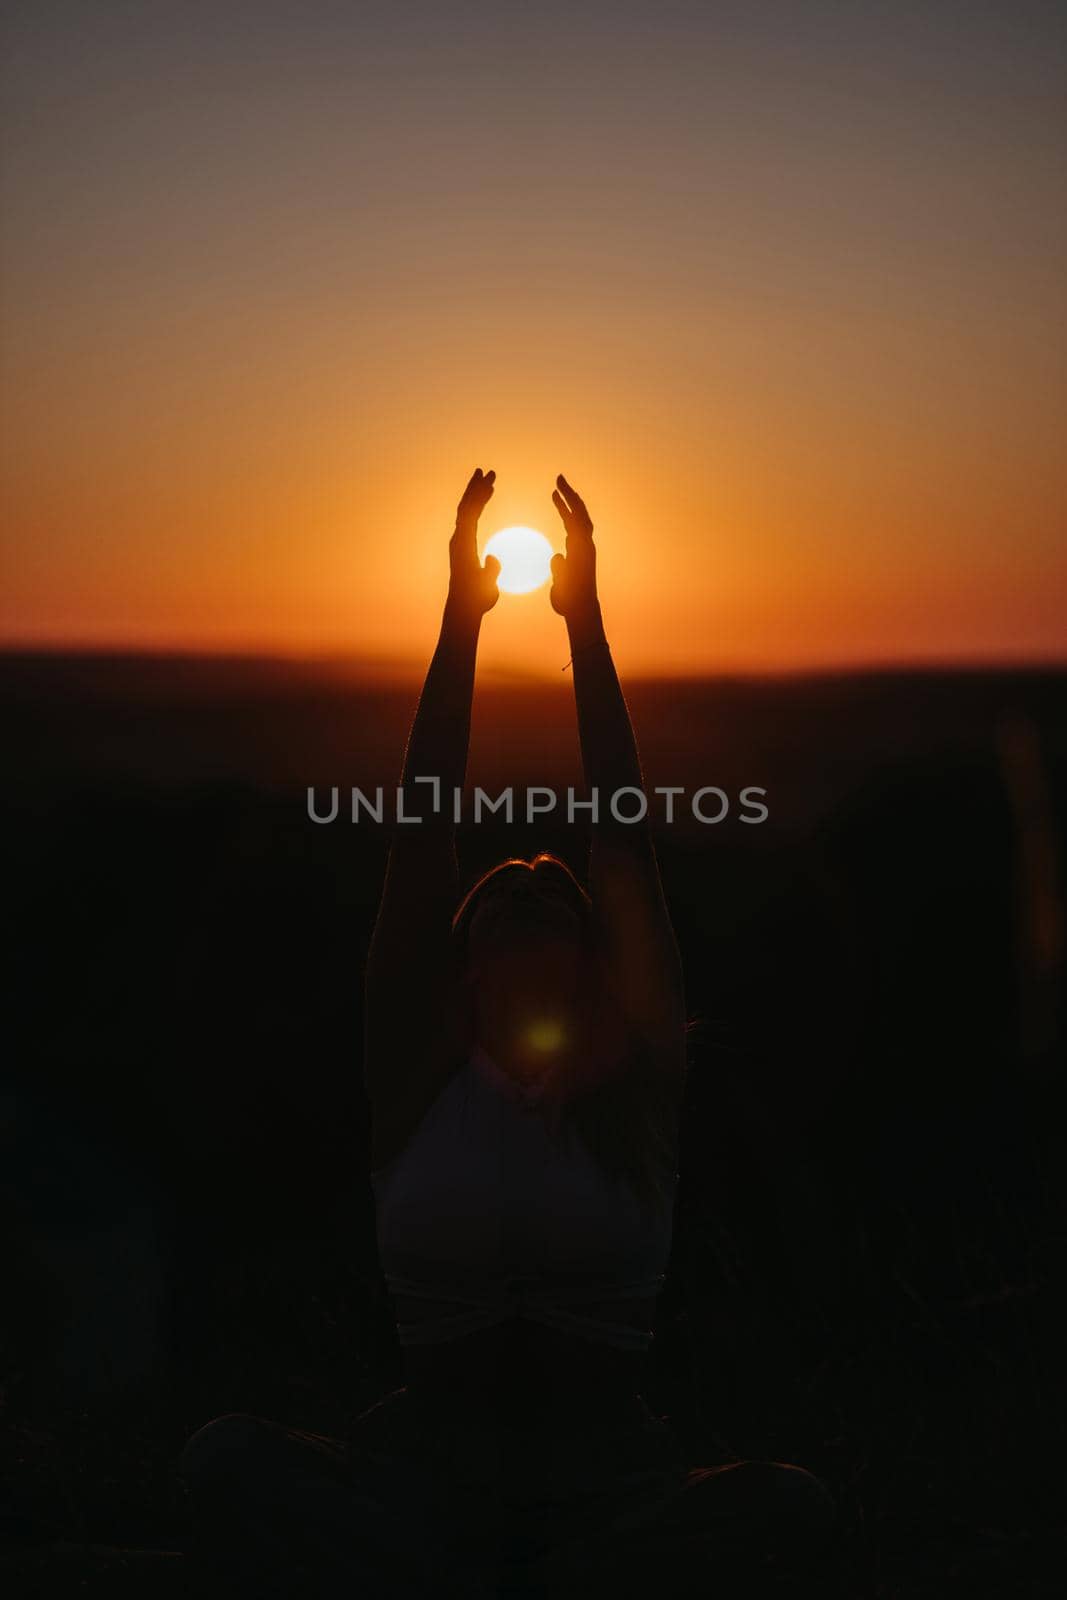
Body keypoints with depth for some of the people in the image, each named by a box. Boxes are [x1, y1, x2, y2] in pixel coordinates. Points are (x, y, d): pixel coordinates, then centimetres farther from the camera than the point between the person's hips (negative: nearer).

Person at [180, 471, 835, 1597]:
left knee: (787, 1506, -30)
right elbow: (422, 830, -1)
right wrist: (461, 617, -3)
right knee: (229, 1463, -28)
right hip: (430, 1462, 0)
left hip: (603, 1471, 1)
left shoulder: (632, 1087, 5)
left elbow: (625, 838, -1)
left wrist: (587, 625, -3)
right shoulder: (418, 1079, 5)